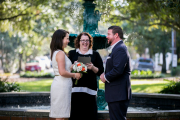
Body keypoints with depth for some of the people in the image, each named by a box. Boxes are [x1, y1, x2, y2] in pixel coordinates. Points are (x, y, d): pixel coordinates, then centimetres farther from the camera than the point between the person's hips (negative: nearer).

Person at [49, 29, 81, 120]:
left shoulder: (55, 53, 17)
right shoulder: (60, 53, -14)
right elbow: (62, 72, -21)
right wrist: (74, 75, -8)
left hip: (58, 84, 10)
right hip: (62, 85, -10)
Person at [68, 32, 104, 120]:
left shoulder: (95, 54, 14)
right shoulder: (72, 53, 15)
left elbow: (101, 72, 9)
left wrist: (92, 68, -9)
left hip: (90, 89, 0)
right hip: (75, 88, 0)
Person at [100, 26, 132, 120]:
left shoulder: (120, 49, -15)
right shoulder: (115, 49, 20)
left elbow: (118, 70, -26)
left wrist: (106, 77, -10)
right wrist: (105, 75, 5)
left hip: (118, 94, -11)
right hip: (115, 94, 11)